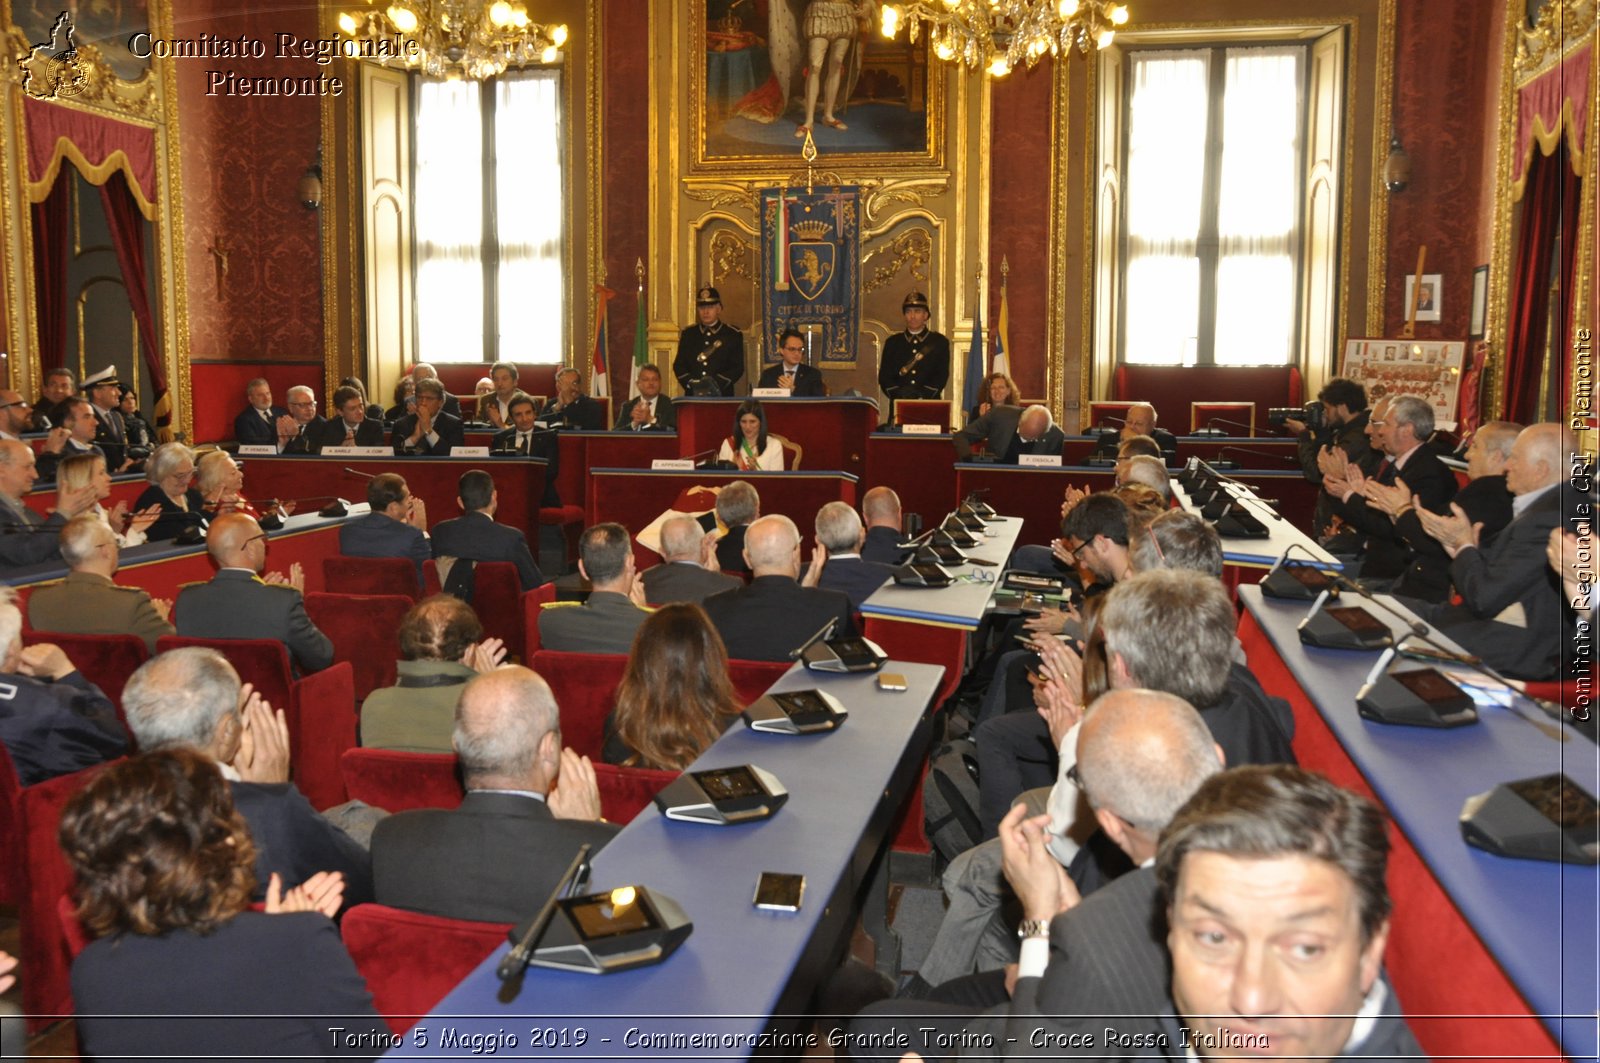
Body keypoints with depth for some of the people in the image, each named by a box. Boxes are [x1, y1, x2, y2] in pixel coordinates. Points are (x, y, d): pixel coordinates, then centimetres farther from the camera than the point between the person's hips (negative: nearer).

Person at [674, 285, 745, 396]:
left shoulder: (733, 335, 6)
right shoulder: (688, 334, 14)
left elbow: (737, 368, 0)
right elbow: (678, 365, 10)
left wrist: (716, 384, -15)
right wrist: (690, 383, -9)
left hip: (721, 396, -2)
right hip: (693, 396, 2)